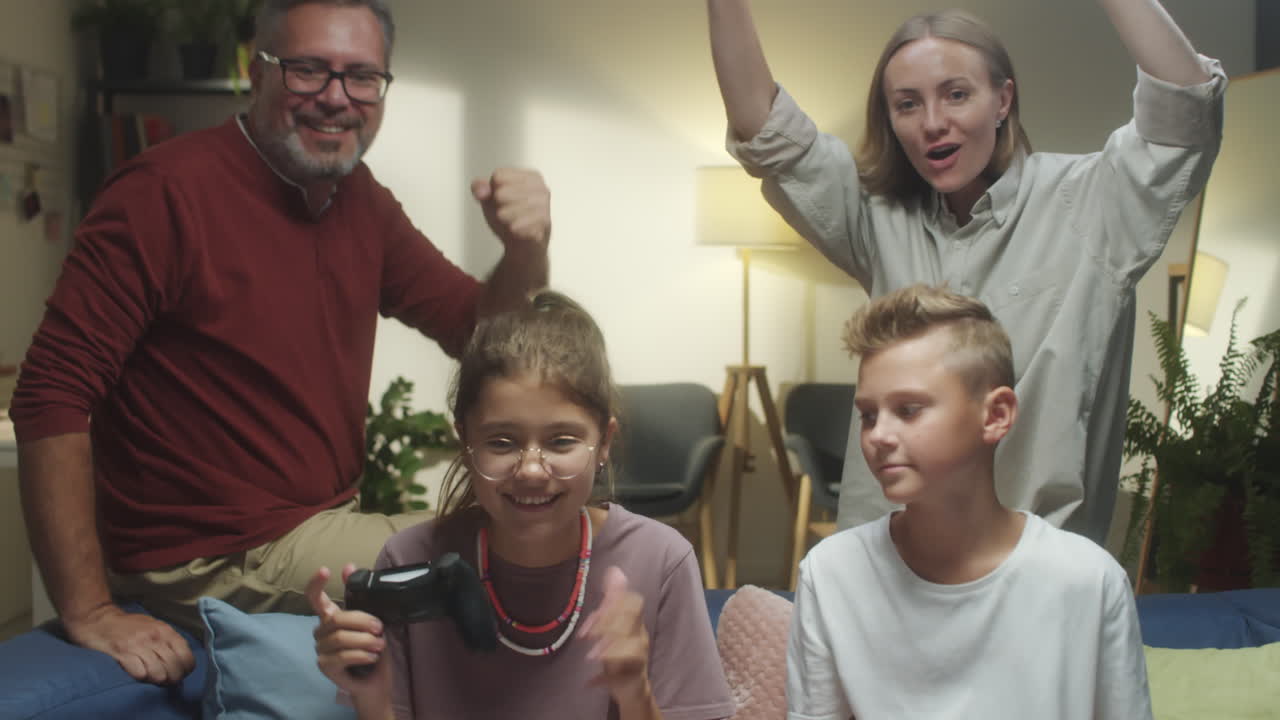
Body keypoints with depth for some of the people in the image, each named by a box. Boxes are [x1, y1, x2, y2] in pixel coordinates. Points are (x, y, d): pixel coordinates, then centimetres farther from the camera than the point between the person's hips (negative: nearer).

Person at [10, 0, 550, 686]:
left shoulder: (361, 201, 7)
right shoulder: (166, 191, -17)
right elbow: (52, 396, -21)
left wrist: (526, 252, -14)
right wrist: (89, 613, -24)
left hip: (327, 523, 8)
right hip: (209, 562, -8)